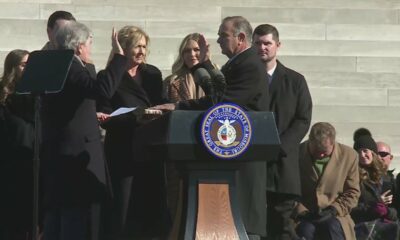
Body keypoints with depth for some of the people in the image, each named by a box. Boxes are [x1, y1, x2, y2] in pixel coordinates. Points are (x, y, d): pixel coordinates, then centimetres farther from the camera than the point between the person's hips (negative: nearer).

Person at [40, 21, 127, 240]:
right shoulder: (72, 69, -14)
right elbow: (103, 89, -30)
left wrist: (92, 115, 25)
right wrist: (118, 56, -24)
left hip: (55, 154, 10)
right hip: (76, 156, -10)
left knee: (56, 218, 12)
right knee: (77, 222, -8)